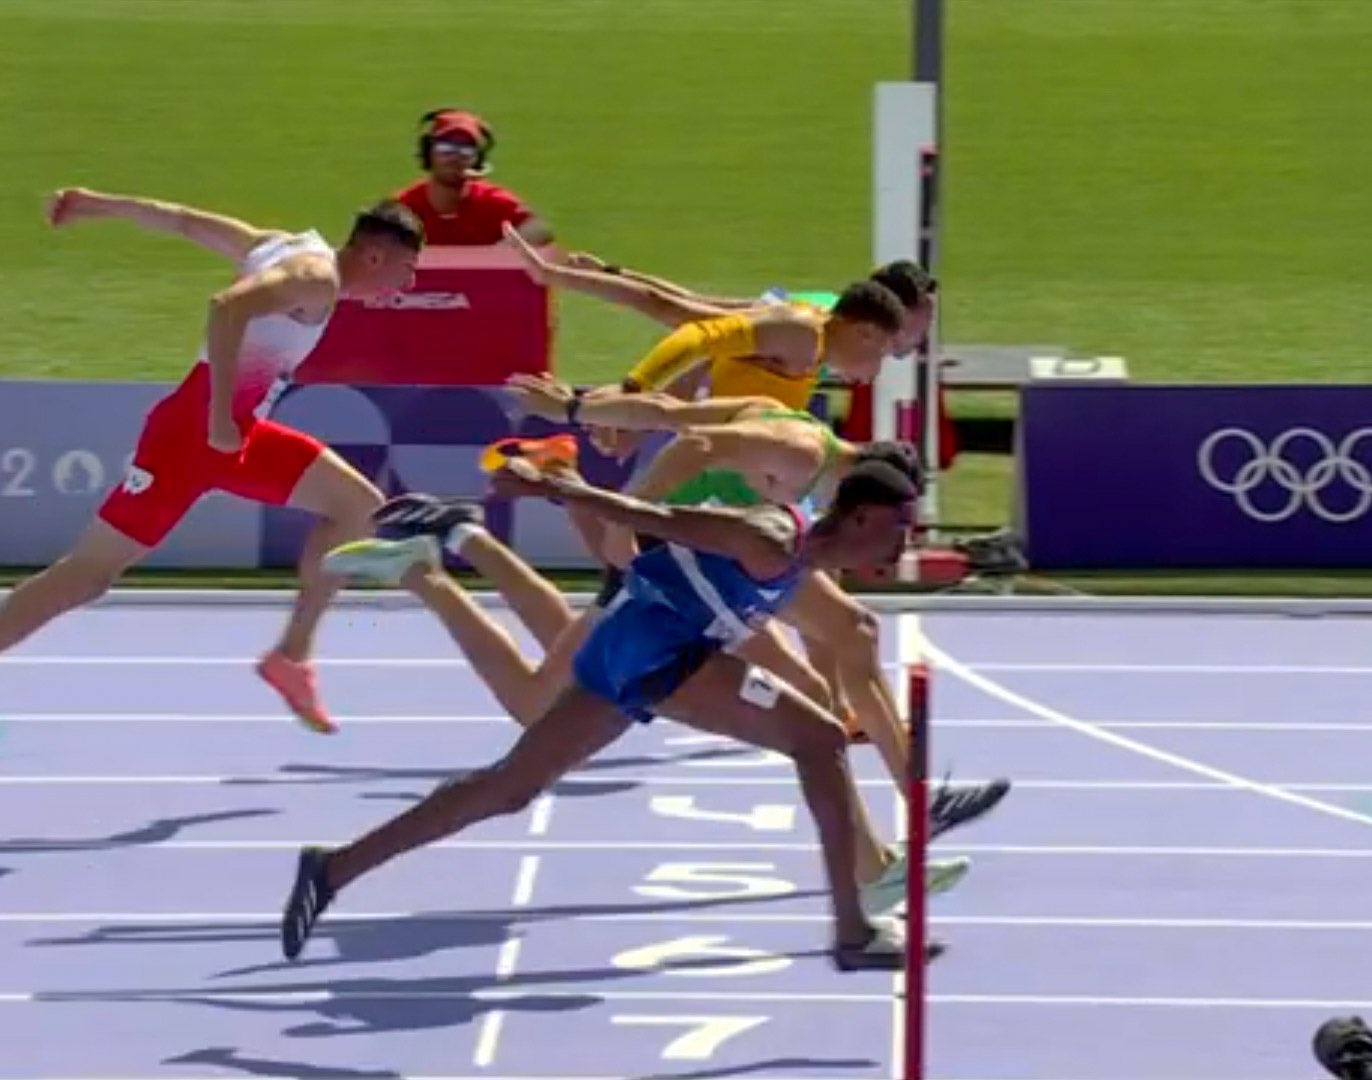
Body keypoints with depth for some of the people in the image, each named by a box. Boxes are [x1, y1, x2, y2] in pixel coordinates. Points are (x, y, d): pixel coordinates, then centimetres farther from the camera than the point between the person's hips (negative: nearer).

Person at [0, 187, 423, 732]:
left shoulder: (290, 249, 13)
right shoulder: (317, 276, -16)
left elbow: (183, 220, 15)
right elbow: (228, 308, -32)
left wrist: (99, 204, 19)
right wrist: (220, 418, -31)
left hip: (236, 431, 10)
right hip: (194, 428, -10)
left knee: (359, 505, 8)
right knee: (91, 570, -8)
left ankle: (292, 655, 11)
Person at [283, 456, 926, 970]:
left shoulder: (793, 554, 12)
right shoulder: (772, 544, -15)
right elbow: (663, 520, -18)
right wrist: (552, 489, -20)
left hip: (625, 647, 10)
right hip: (655, 647, -10)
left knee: (510, 788, 14)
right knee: (820, 741, -12)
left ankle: (334, 870, 17)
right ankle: (853, 932, -12)